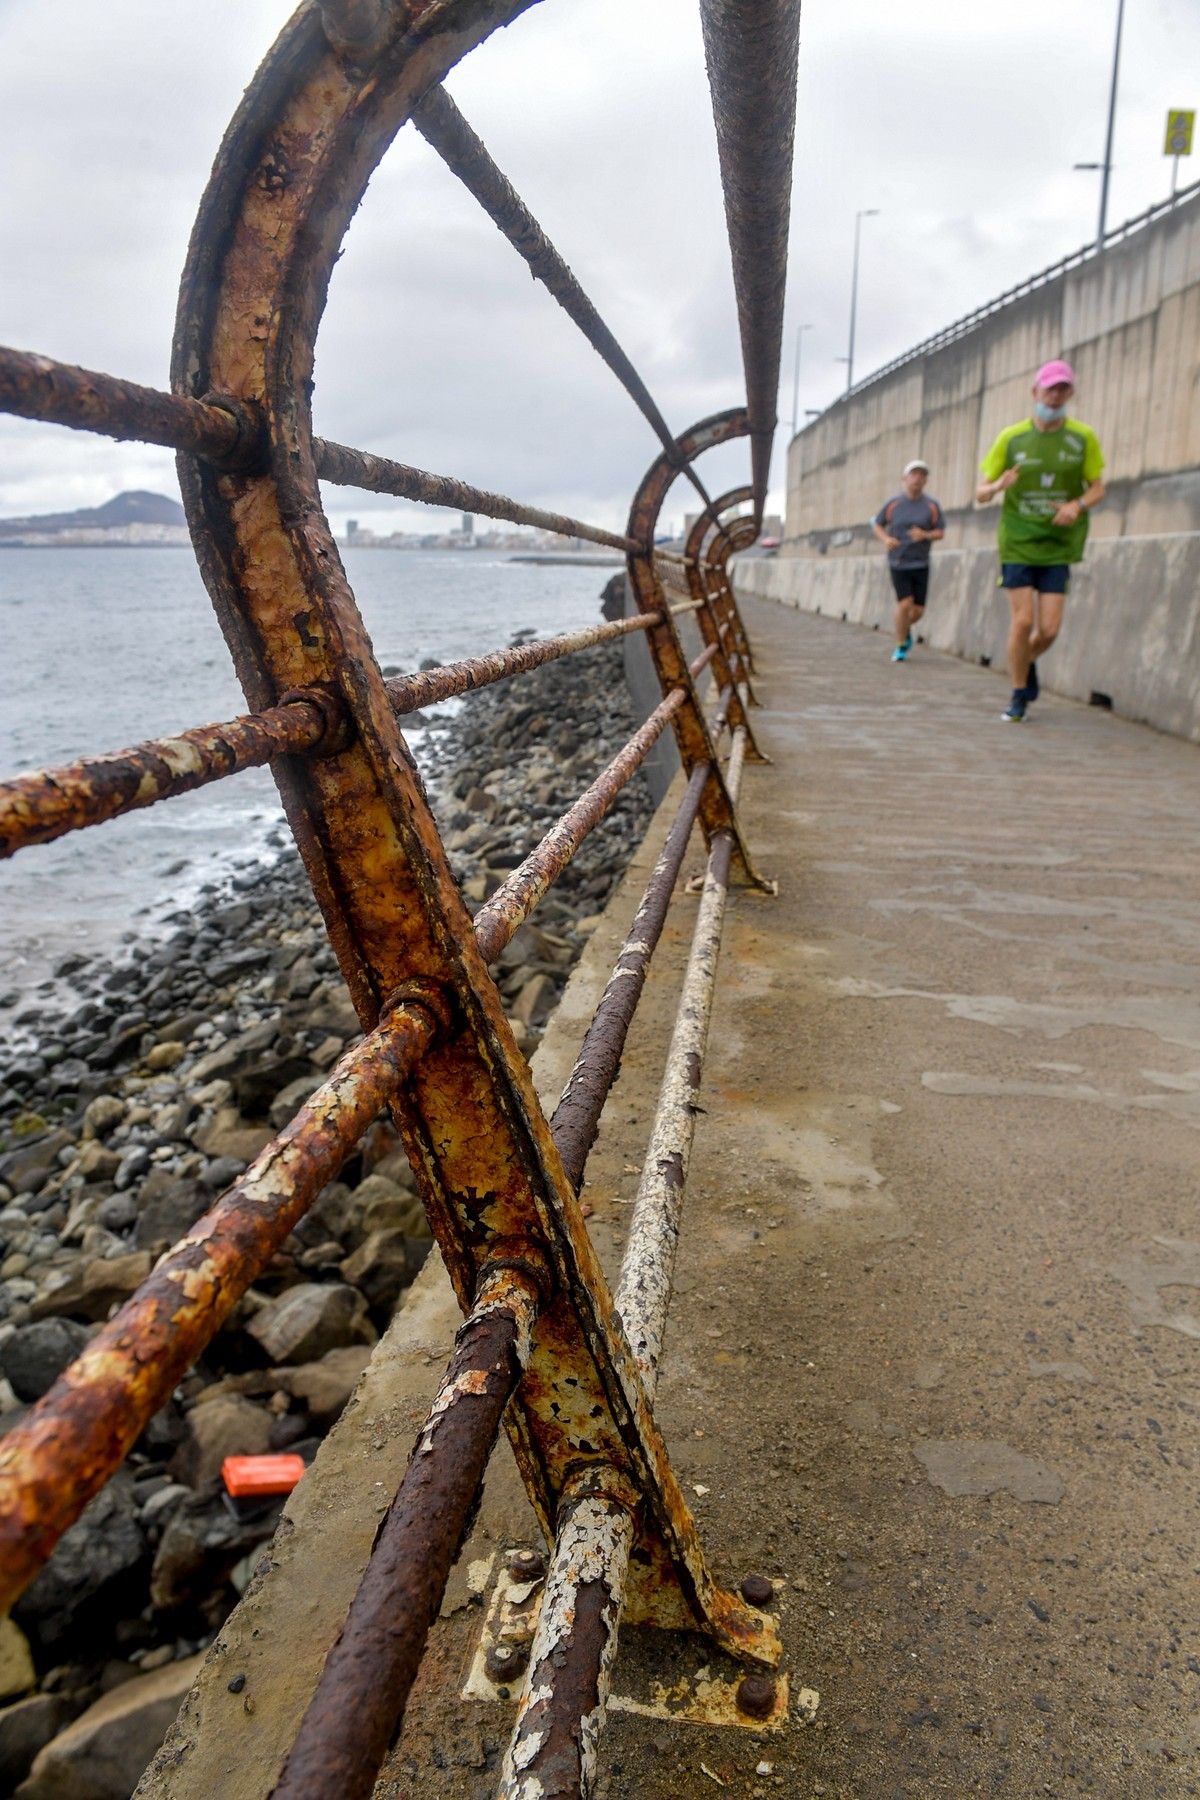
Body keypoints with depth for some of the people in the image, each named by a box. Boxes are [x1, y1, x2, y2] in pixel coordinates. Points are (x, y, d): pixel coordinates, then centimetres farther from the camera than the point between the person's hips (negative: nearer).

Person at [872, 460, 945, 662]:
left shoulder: (932, 506, 0)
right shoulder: (893, 503, -1)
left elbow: (940, 533, 3)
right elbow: (877, 525, 9)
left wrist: (925, 535, -19)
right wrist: (885, 539, -11)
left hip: (921, 564, 2)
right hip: (898, 563, -1)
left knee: (918, 610, 0)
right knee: (905, 603, -16)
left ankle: (906, 628, 36)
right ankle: (901, 646, 3)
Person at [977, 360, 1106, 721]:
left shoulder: (1083, 438, 1)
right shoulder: (1011, 437, 0)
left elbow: (1097, 488, 8)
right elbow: (980, 494, 1)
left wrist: (1078, 505, -15)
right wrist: (998, 486, -22)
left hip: (1058, 546, 1)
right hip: (1018, 543, -1)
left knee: (1049, 628, -4)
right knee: (1023, 619, -9)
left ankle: (1027, 662, 30)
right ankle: (1019, 695, 9)